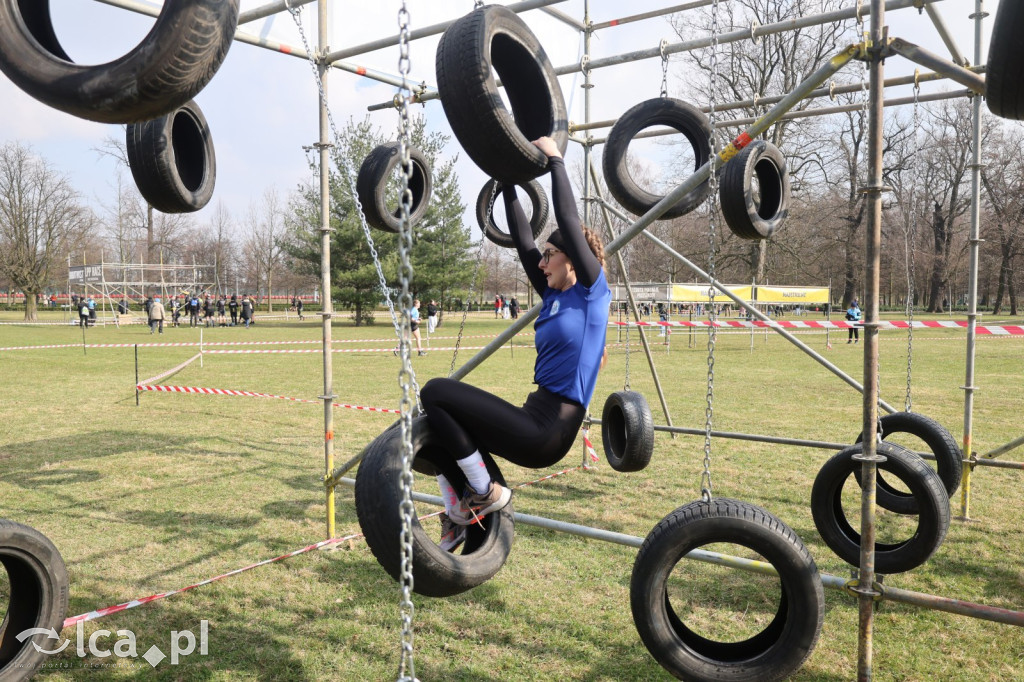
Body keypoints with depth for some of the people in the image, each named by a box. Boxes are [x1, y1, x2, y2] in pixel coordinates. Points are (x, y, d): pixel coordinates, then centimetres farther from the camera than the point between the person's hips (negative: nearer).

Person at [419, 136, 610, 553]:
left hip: (547, 435, -9)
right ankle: (459, 516, 15)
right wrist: (506, 180, 18)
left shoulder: (591, 292, -5)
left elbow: (568, 219, -9)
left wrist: (555, 161, -1)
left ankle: (485, 493, -3)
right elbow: (522, 240, 16)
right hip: (533, 423, 9)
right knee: (433, 425, 11)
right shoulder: (553, 295, 15)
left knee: (436, 392, -16)